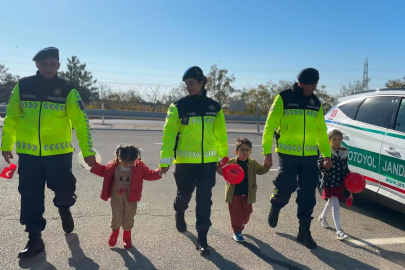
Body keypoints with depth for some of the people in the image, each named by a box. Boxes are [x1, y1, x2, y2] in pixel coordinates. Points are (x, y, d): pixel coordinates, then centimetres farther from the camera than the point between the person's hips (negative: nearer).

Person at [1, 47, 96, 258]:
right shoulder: (22, 86, 3)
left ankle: (64, 207, 34)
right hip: (28, 152, 2)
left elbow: (81, 122, -4)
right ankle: (34, 238, 19)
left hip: (59, 151, -1)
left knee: (64, 188, -3)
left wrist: (87, 151, -8)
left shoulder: (67, 90, -3)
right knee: (30, 196, 4)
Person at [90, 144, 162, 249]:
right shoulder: (113, 165, -12)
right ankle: (115, 232, 40)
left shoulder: (139, 166, -13)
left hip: (131, 199, 0)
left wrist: (159, 172, -22)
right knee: (116, 218, 5)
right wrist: (93, 165, -4)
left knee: (129, 219, 12)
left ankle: (127, 236, 39)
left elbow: (149, 174, -6)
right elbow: (103, 171, 5)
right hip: (116, 198, 0)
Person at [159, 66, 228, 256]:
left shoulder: (214, 107, 4)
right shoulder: (178, 107, -4)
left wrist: (224, 158, 12)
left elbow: (221, 135, 9)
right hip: (185, 160, -1)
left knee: (204, 199, 1)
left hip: (208, 161, 2)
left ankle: (202, 238, 13)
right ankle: (179, 213, 49)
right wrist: (165, 160, -14)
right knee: (184, 193, 14)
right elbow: (169, 134, -9)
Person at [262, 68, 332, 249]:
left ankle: (304, 231, 19)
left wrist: (327, 155, 12)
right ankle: (275, 207, 30)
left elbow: (321, 131, 18)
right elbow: (269, 126, -5)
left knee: (307, 195, 5)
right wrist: (267, 152, -10)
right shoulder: (283, 98, -4)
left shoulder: (316, 103, 12)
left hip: (310, 156, 5)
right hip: (288, 154, -4)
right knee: (286, 188, -5)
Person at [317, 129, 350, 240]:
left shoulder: (344, 152, 6)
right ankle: (339, 231, -8)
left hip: (339, 183, 7)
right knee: (335, 206, -10)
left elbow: (345, 167, 15)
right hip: (329, 183, -7)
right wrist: (324, 165, -34)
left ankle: (322, 217, 49)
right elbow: (319, 165, -13)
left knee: (331, 202, 23)